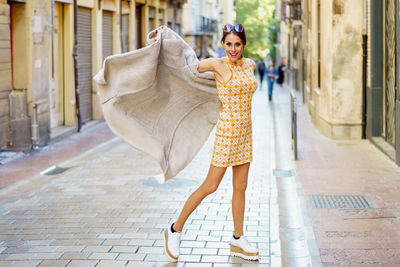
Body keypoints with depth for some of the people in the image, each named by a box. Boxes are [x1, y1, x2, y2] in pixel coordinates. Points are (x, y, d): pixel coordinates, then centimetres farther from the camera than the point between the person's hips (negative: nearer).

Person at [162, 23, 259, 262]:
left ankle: (238, 240, 20)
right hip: (227, 129, -6)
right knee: (210, 186, -4)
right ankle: (175, 230, 9)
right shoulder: (218, 65, -11)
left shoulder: (250, 65, 7)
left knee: (241, 186, 10)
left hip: (245, 131, 7)